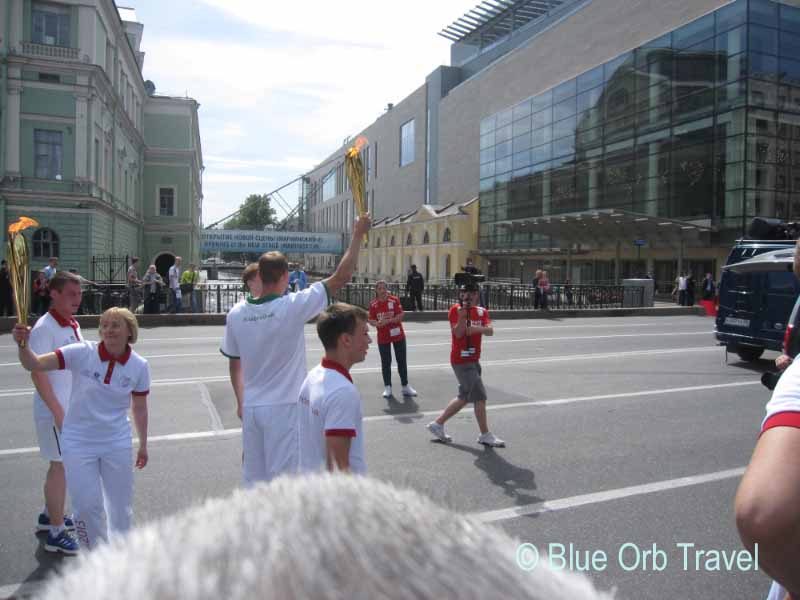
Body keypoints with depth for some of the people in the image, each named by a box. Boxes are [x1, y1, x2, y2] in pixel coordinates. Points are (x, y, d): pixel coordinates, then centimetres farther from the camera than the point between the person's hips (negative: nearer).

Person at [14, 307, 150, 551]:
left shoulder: (139, 366, -10)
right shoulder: (81, 353, -15)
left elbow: (139, 408, 2)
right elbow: (35, 364, -19)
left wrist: (143, 445, 10)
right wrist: (23, 344, -39)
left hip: (118, 444, 2)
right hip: (78, 443, -1)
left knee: (121, 505, 14)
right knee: (87, 506, 0)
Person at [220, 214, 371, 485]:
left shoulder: (236, 313, -2)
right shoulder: (292, 306, -16)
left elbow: (234, 364, 9)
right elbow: (342, 276, -13)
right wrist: (358, 234, -4)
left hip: (251, 407, 5)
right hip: (283, 408, -5)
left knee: (253, 479, 16)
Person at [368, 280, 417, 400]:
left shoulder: (394, 300, -7)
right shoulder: (373, 304, -2)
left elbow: (400, 316, -13)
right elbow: (371, 320, -2)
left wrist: (388, 321, -24)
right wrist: (377, 323, -23)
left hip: (398, 335, 0)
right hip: (382, 337, 1)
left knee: (402, 361, 7)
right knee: (386, 362, 5)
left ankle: (405, 386, 19)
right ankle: (387, 387, 16)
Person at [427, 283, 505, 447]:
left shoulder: (481, 311, 8)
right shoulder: (456, 309, -7)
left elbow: (490, 331, -7)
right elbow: (458, 333, -16)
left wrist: (477, 328, -26)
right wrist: (463, 315, -29)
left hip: (473, 360, 7)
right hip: (461, 360, -7)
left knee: (464, 397, 14)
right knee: (480, 396, -7)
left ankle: (438, 424, 25)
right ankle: (485, 435, 4)